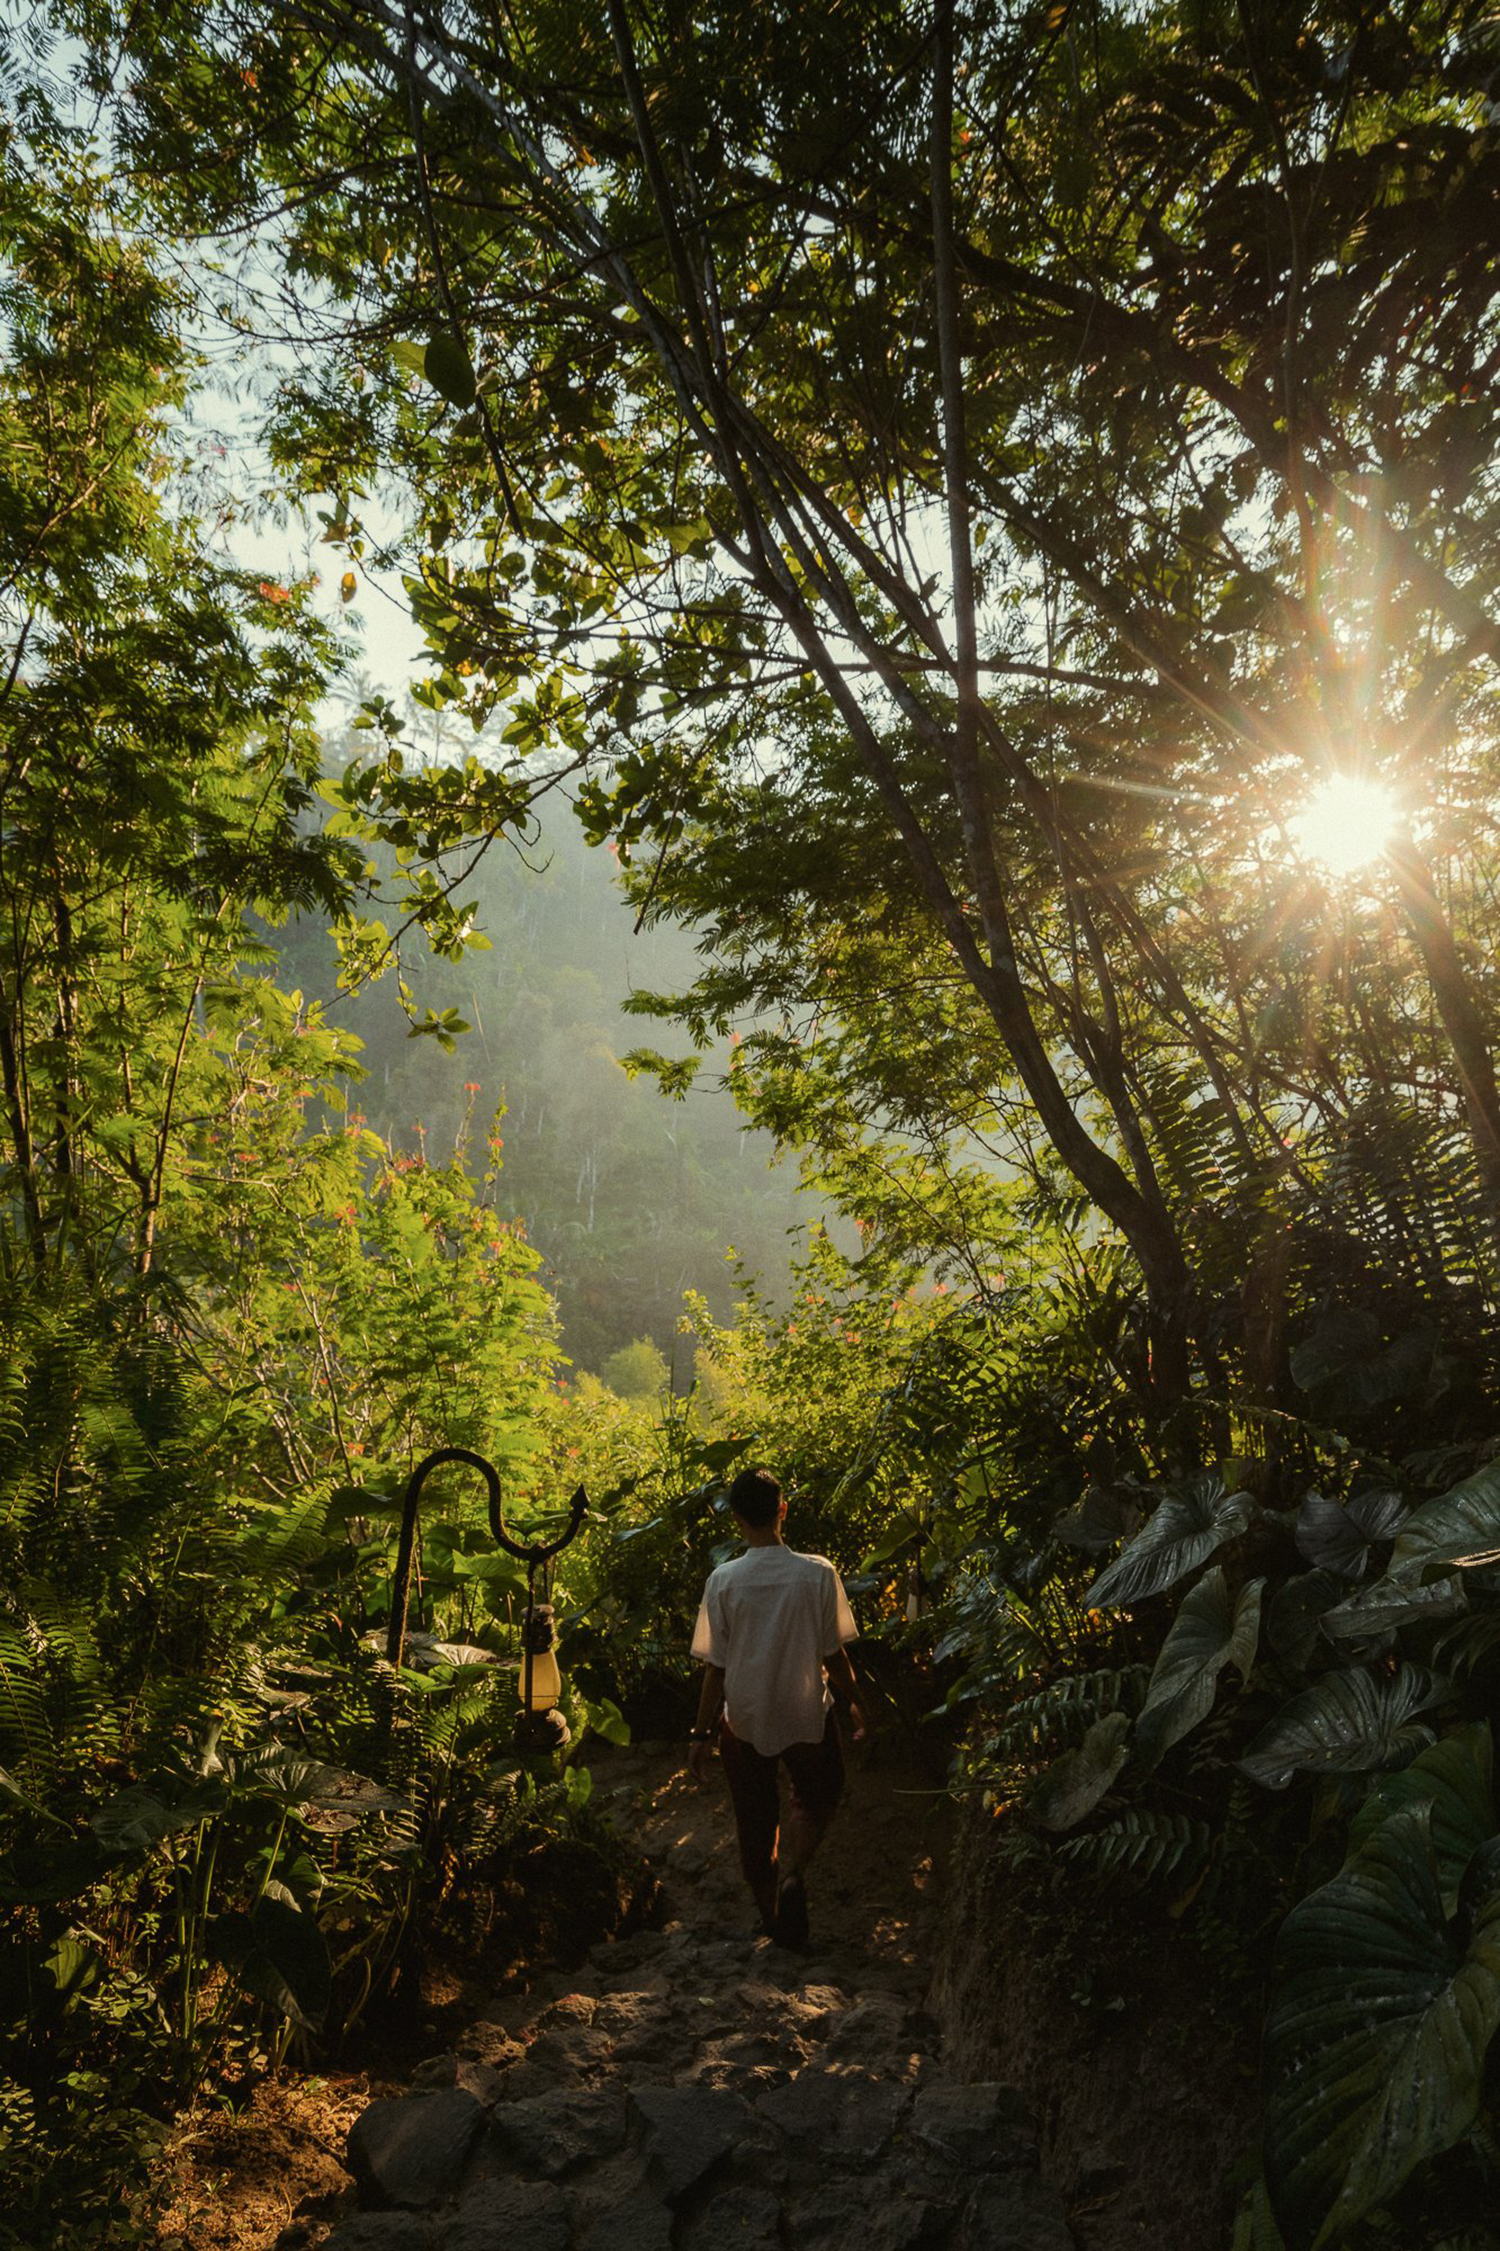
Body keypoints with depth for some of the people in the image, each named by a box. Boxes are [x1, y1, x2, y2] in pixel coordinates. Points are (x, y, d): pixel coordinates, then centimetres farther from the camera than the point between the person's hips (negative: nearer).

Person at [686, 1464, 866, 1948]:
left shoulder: (723, 1580, -15)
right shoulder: (818, 1573, -15)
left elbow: (715, 1667, -10)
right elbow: (834, 1654, -8)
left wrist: (702, 1734, 1)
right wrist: (854, 1703, 9)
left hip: (744, 1721, 0)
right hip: (806, 1716, 0)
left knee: (755, 1821, 20)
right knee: (817, 1796, 26)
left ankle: (773, 1917, 29)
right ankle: (792, 1870, 2)